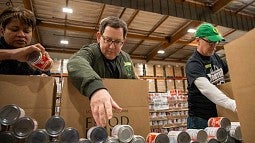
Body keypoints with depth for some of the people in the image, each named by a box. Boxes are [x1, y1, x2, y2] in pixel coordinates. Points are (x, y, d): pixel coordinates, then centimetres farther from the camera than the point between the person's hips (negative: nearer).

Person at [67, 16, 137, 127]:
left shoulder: (126, 58, 11)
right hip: (95, 116, -3)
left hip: (122, 114, 4)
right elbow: (76, 64, -32)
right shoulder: (89, 52, -8)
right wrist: (95, 87, -50)